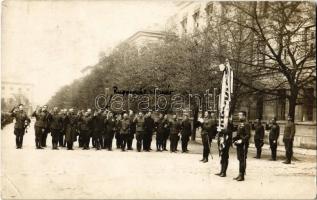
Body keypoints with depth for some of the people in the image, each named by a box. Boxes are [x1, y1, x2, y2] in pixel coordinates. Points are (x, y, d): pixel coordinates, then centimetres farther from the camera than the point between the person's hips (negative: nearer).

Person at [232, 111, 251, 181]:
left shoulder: (246, 124, -12)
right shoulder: (240, 124, 16)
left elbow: (248, 135, -18)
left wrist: (242, 140, -25)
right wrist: (234, 139, 10)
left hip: (243, 145, -9)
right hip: (239, 145, 9)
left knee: (242, 160, -4)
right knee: (240, 159, 14)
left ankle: (242, 176, 2)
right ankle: (240, 174, 22)